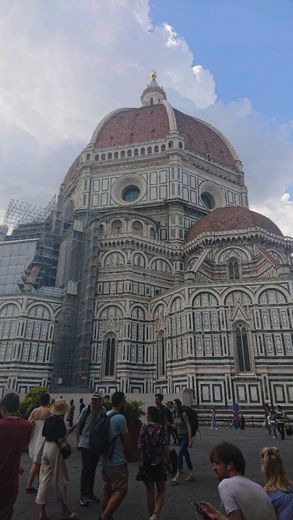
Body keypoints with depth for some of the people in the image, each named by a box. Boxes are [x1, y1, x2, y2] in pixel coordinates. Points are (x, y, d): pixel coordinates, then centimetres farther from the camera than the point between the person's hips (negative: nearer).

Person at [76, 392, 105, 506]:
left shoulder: (103, 411, -6)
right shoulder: (86, 410, -12)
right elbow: (79, 425, -2)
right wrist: (78, 441, 0)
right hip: (86, 443, -3)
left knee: (93, 469, 14)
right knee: (86, 469, -3)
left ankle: (90, 492, 29)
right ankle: (83, 495, 11)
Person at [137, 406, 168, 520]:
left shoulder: (144, 428, -11)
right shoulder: (162, 429, -8)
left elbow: (140, 446, -10)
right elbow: (165, 447, -8)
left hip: (146, 463, 0)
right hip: (159, 464, 0)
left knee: (150, 491, 16)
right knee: (161, 491, 14)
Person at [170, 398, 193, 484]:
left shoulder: (183, 414, -19)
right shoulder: (176, 414, 3)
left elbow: (189, 427, -18)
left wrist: (190, 440, -19)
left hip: (185, 437, -8)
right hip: (179, 437, 8)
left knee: (180, 455, -14)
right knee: (186, 455, 14)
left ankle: (177, 476, -11)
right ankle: (191, 474, 24)